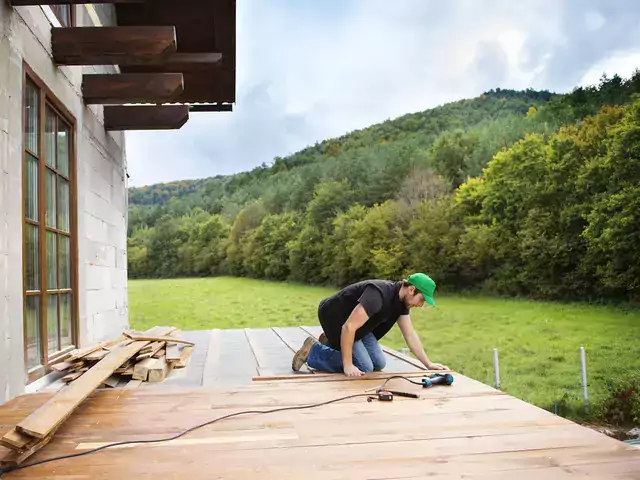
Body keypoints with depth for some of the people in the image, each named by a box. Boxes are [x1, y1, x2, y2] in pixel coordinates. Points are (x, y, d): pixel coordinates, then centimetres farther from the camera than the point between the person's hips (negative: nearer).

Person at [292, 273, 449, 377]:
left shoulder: (402, 300, -5)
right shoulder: (378, 295, -35)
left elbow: (410, 335, 3)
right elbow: (348, 327, -37)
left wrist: (428, 364, -1)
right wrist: (347, 365, -34)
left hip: (357, 325, 9)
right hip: (335, 318, -9)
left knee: (378, 364, 5)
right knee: (364, 368, -14)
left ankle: (333, 343, 19)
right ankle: (312, 350, -3)